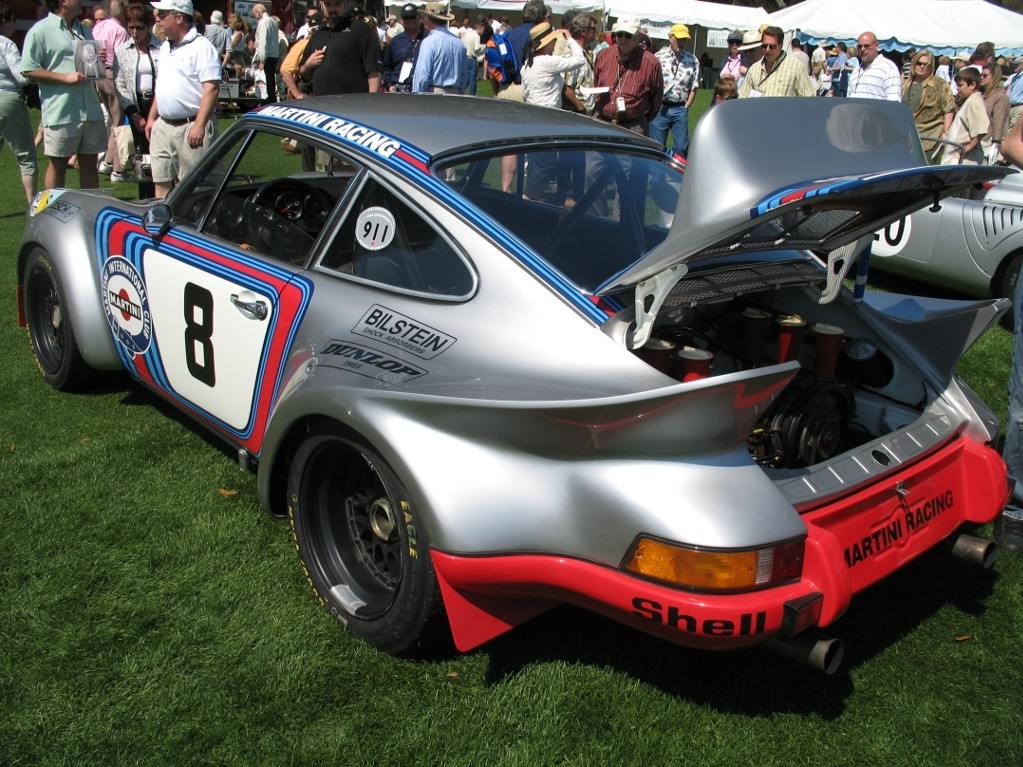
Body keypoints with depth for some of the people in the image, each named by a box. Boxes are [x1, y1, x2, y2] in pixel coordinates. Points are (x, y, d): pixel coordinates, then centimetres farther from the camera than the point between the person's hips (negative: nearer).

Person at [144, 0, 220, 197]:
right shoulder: (165, 47, 17)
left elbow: (212, 89, -17)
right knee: (161, 183, 9)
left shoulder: (201, 47, -10)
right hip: (163, 126, 8)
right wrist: (152, 118, 20)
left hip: (191, 127, -8)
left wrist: (199, 126, -23)